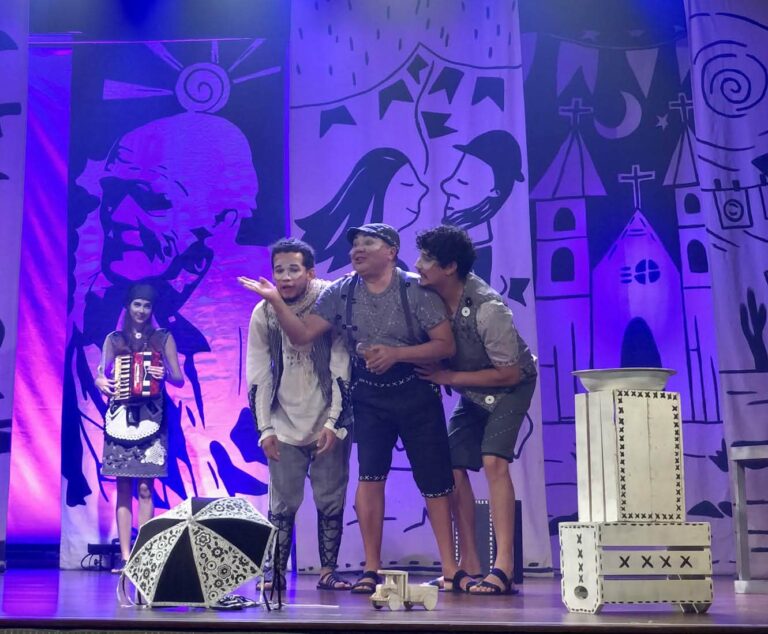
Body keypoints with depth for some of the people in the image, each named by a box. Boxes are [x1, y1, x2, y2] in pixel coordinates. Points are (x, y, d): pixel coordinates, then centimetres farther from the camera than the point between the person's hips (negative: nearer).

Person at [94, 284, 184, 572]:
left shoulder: (163, 338, 8)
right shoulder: (113, 339, 12)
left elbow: (179, 379, 5)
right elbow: (101, 375, 12)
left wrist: (165, 375, -16)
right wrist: (101, 383, -10)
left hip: (150, 417, -1)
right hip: (120, 416, 2)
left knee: (145, 488, -6)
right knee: (123, 487, 0)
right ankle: (125, 555, 1)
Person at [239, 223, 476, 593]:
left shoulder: (416, 291, -9)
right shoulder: (340, 293, 1)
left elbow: (446, 344, -11)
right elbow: (302, 334, -2)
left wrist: (395, 354, -21)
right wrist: (276, 301, -16)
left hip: (417, 394, -2)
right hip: (369, 396, 2)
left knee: (435, 482, 2)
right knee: (370, 475, -11)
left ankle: (450, 569, 13)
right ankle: (371, 570, -1)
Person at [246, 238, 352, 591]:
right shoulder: (263, 314, -1)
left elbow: (342, 371, -7)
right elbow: (258, 376, 2)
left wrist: (334, 423, -10)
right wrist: (265, 429, -3)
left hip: (327, 425, -1)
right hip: (285, 426, 1)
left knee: (331, 501, 2)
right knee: (283, 502, 2)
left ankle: (328, 571, 12)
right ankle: (277, 573, 9)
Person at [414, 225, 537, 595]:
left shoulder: (488, 308, -32)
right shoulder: (429, 297, -14)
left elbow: (509, 373, -27)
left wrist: (449, 377, -25)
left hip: (509, 385, -6)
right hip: (472, 392, 7)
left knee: (493, 461, -22)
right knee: (452, 467, 0)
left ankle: (504, 567, -22)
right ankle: (469, 565, 9)